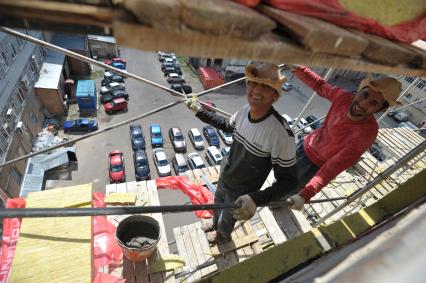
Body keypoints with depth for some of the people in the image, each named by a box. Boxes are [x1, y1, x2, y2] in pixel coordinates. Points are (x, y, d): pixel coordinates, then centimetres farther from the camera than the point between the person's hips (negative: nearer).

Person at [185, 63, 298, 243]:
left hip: (241, 192, -5)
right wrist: (200, 111, 7)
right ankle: (215, 225, 68)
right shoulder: (244, 111, -18)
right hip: (224, 177, 5)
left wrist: (256, 199, -42)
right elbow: (227, 125, 6)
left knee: (227, 218, 25)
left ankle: (223, 235, 62)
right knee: (217, 204, 33)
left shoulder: (281, 133, -37)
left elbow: (288, 180, -28)